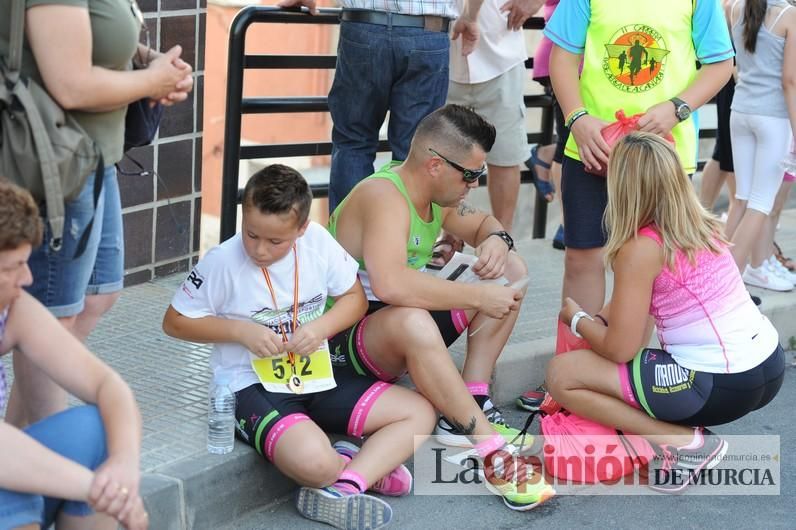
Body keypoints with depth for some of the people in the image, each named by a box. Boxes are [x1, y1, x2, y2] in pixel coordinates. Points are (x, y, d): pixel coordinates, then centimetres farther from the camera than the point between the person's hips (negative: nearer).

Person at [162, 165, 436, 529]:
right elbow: (174, 321, -4)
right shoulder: (223, 262, -14)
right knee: (312, 461, -37)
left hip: (317, 377, 6)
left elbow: (354, 299, 8)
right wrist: (240, 330, -16)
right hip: (253, 387, -6)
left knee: (419, 413, -3)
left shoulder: (317, 241, -5)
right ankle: (365, 468, -2)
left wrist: (322, 327, -12)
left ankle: (340, 491, -16)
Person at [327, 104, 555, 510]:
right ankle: (490, 447, -35)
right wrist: (479, 297, -34)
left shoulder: (437, 194, 3)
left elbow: (481, 223, 21)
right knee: (411, 321, -43)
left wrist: (496, 240, -5)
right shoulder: (385, 196, -25)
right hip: (344, 338, -10)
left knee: (511, 271, 4)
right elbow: (390, 283, -42)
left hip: (406, 325, 10)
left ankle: (467, 410, -5)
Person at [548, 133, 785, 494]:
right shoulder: (701, 226, 9)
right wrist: (599, 319, 18)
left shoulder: (641, 248, -13)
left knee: (560, 375, 0)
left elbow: (619, 349, -10)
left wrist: (577, 320, 7)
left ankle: (684, 443, -4)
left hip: (722, 387, -8)